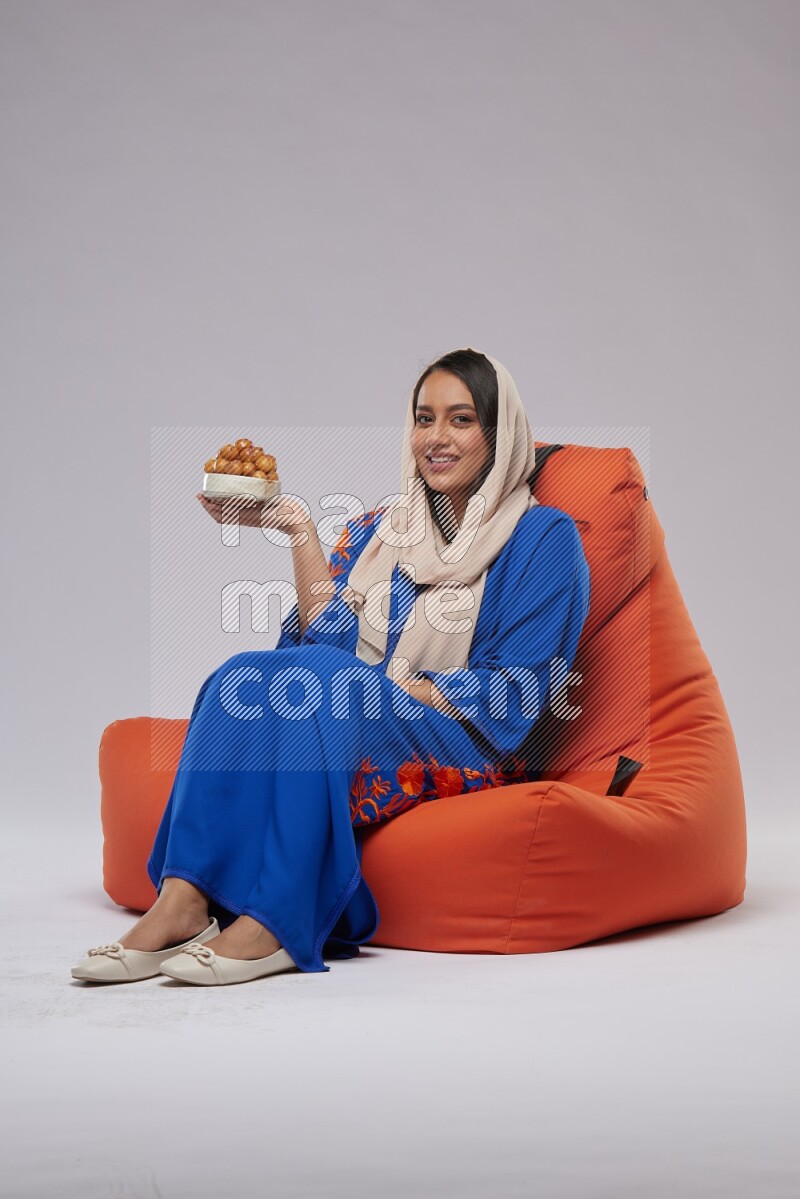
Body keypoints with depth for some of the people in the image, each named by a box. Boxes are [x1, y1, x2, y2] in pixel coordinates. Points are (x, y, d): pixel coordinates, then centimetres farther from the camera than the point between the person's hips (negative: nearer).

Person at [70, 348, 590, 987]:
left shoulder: (543, 538, 3)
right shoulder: (378, 531, 19)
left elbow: (511, 698, -5)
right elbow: (333, 636, 3)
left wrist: (394, 690, -13)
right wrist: (299, 528, -2)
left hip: (464, 755, -4)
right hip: (359, 730, 5)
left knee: (312, 677, -32)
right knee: (245, 675, -26)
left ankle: (273, 923, -38)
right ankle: (182, 902, -36)